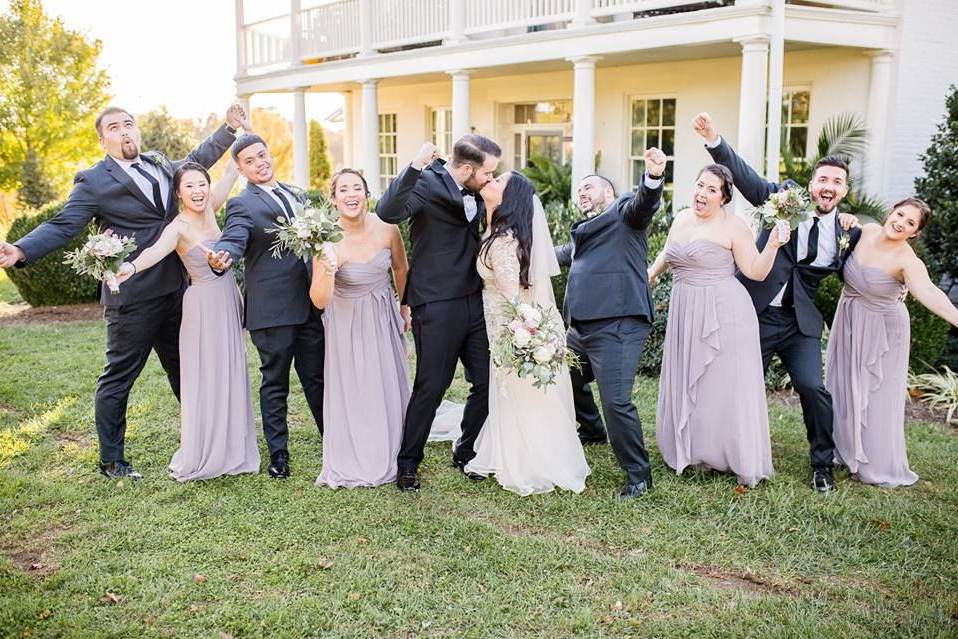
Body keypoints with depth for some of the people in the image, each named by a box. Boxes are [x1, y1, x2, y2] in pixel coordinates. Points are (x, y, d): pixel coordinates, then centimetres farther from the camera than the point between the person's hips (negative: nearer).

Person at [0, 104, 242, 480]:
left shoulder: (159, 163, 11)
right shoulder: (93, 181, -8)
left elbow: (196, 160, 28)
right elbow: (63, 225, -15)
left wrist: (230, 129, 25)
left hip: (175, 290, 7)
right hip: (132, 298, -7)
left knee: (184, 370, 19)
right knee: (118, 378, 3)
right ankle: (112, 461, 16)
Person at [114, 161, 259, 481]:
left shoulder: (208, 210, 4)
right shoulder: (178, 227, -16)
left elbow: (230, 173, 9)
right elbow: (157, 249, -36)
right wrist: (132, 266, -55)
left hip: (229, 301, 7)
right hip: (204, 306, -7)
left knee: (231, 375, 13)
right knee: (204, 377, -1)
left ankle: (229, 450, 25)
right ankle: (199, 458, 10)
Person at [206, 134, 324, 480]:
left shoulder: (296, 195, 14)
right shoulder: (242, 204, -6)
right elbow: (233, 240, -23)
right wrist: (220, 259, -46)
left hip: (310, 304, 5)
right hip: (273, 309, -5)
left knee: (318, 377, 15)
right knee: (275, 383, 7)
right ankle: (278, 453, 20)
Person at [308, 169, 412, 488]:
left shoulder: (386, 229, -15)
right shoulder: (328, 241, -23)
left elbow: (401, 269, 5)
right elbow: (319, 301, -26)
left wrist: (405, 308, 13)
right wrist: (328, 269, -42)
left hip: (383, 320, 3)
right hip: (347, 325, -3)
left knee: (389, 388, 15)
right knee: (352, 395, 8)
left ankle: (389, 457, 38)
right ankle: (353, 463, 31)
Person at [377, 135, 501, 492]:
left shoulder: (474, 192, 10)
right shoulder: (428, 184, -12)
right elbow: (388, 212, -31)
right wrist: (415, 167, -37)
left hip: (474, 300, 7)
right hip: (437, 306, -7)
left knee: (487, 383, 8)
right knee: (431, 386, 1)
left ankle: (466, 454, 28)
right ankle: (408, 464, 19)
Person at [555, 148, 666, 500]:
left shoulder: (624, 210, 2)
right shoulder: (583, 232, 27)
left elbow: (645, 202, -20)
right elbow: (564, 254, 45)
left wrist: (654, 176, -40)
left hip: (617, 325, -10)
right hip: (582, 326, 10)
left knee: (616, 401, -15)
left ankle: (638, 475, 1)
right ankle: (592, 430, 53)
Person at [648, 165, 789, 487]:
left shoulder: (733, 225, -9)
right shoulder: (681, 218, 10)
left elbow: (755, 272, -10)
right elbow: (668, 254, 29)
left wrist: (773, 246, -23)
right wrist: (651, 273, 20)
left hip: (722, 314, -7)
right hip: (685, 313, 7)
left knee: (723, 386, -1)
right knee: (685, 384, 14)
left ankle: (740, 460, 12)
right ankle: (691, 450, 29)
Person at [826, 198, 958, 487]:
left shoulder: (908, 262, -27)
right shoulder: (868, 231, -10)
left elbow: (928, 293, -46)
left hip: (881, 331, -6)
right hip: (849, 322, 6)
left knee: (876, 398, 3)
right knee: (843, 388, 17)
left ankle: (878, 467, 21)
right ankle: (846, 451, 37)